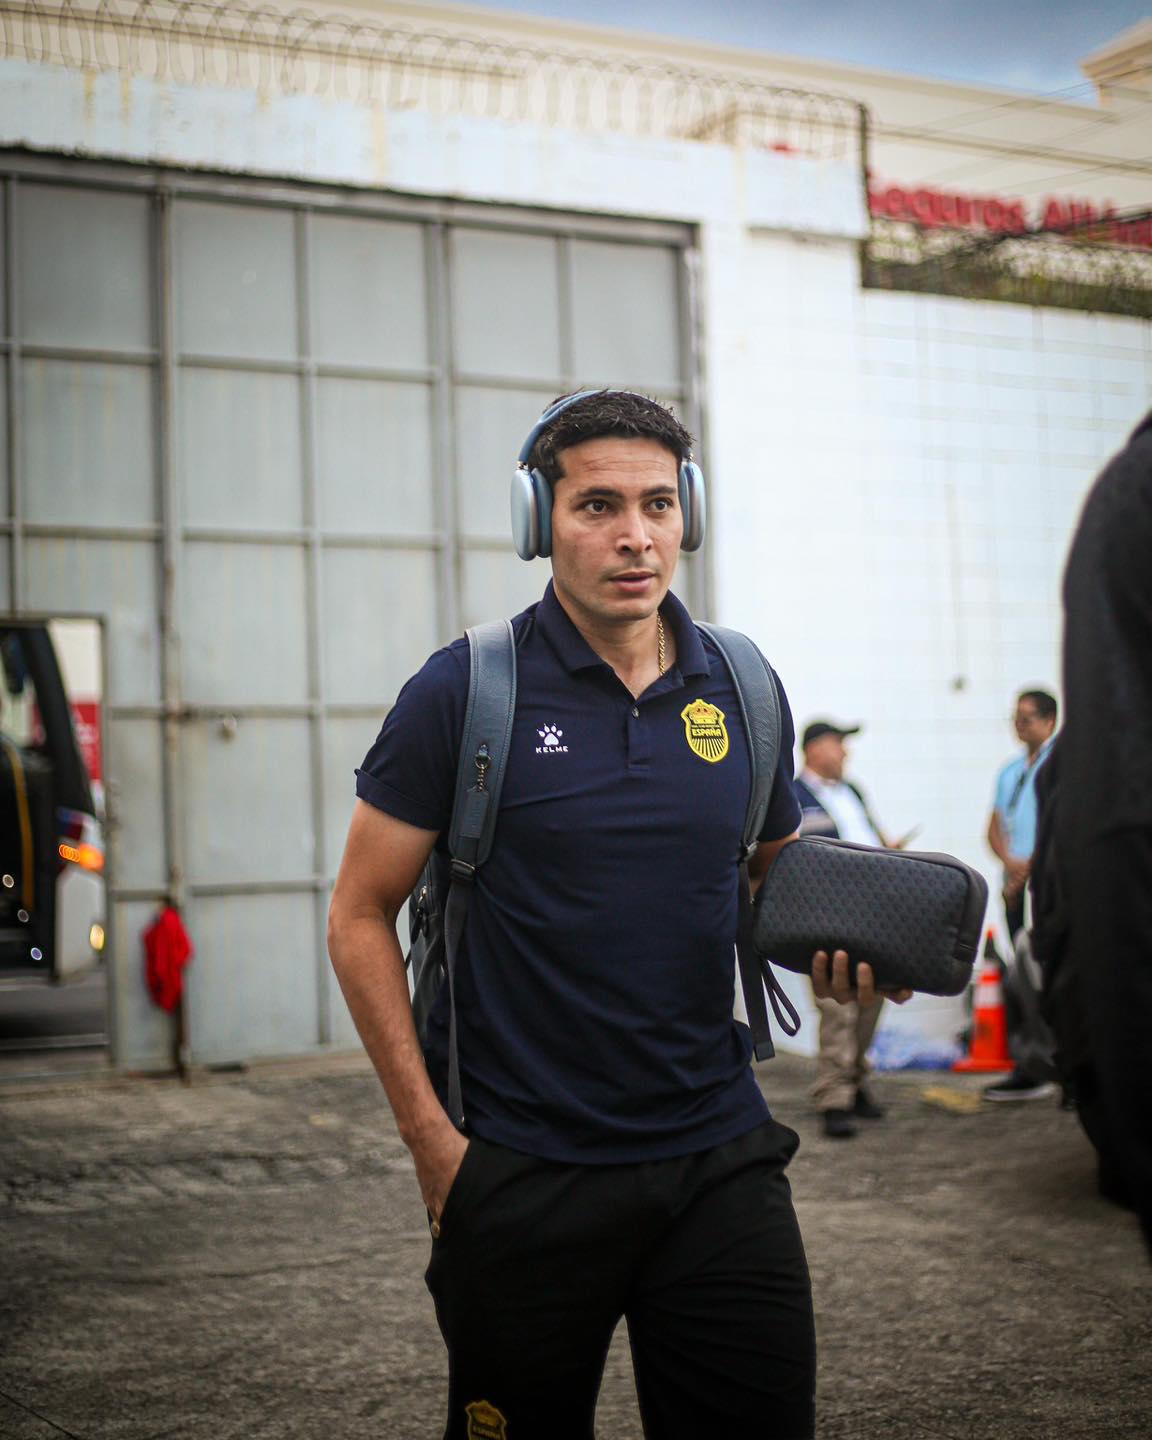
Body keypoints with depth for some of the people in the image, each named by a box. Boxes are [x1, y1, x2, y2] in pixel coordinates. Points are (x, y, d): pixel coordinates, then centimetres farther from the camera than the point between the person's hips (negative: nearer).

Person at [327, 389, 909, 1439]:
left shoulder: (741, 689, 5)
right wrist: (430, 1136, -8)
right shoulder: (465, 692, -6)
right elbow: (362, 917, -2)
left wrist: (834, 941, -4)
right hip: (524, 1178, -3)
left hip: (721, 1161, 3)